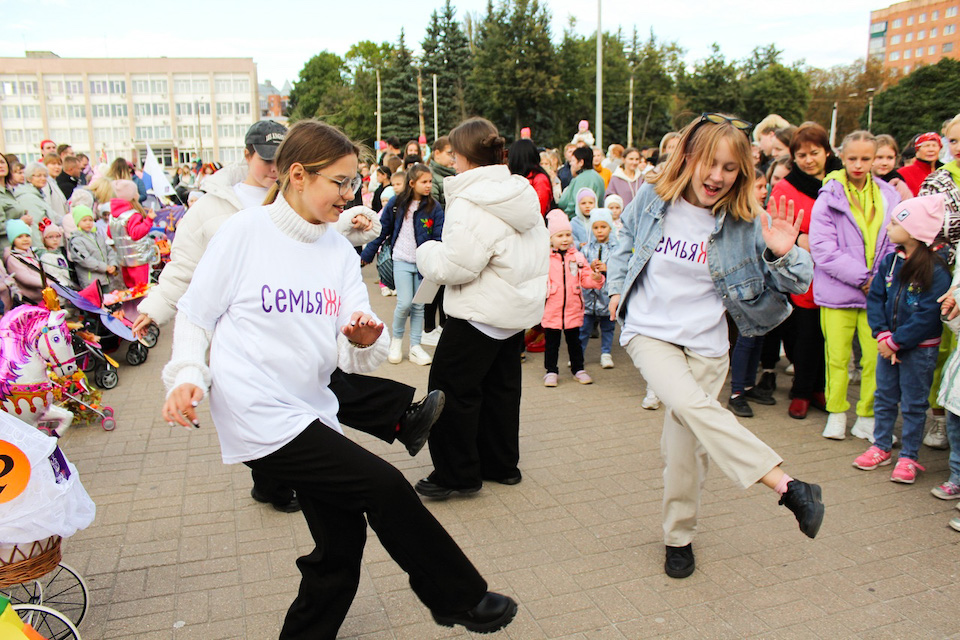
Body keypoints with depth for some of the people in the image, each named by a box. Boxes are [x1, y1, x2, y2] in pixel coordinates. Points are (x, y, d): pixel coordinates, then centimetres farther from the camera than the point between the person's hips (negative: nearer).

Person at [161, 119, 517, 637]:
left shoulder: (339, 249, 6)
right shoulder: (244, 232, -8)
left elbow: (351, 356, 2)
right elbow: (195, 315, 1)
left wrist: (365, 340, -19)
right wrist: (187, 376, -14)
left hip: (311, 411, 6)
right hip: (259, 415, -6)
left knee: (341, 544, 9)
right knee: (385, 486, -10)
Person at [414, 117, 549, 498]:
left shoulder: (471, 204, -20)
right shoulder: (522, 193, 7)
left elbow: (454, 267, -24)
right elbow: (535, 251, 14)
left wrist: (427, 252, -3)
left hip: (481, 314, -9)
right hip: (519, 308, 9)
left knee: (451, 388, 3)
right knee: (501, 386, 18)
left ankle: (457, 474, 11)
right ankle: (502, 464, 30)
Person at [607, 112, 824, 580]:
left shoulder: (745, 222, -8)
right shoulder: (652, 199, -5)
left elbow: (795, 283, -4)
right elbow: (626, 238, 17)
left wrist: (783, 255, -25)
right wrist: (618, 285, 11)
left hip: (704, 342, 0)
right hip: (648, 330, 0)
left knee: (686, 442, 2)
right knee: (692, 405, -27)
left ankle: (679, 537, 24)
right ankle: (787, 486, -23)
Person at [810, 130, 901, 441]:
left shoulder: (889, 197, 8)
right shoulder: (829, 197, -2)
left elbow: (897, 246, 9)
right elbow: (822, 248, -10)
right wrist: (862, 277, -13)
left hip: (878, 291, 2)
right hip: (837, 290, -2)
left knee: (876, 357, 2)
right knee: (837, 356, 6)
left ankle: (867, 417, 17)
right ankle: (836, 413, 21)